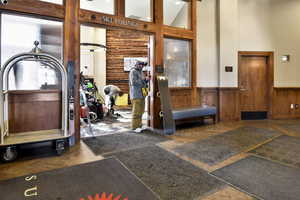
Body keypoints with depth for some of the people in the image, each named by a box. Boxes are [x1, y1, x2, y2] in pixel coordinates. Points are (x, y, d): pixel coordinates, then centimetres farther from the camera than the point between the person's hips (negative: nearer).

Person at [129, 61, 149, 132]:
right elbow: (134, 82, -20)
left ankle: (139, 125, 20)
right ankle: (135, 127, 0)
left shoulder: (140, 72, 18)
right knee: (136, 111, -7)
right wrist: (143, 79, -16)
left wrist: (146, 80, 1)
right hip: (136, 95, -9)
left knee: (141, 111, 11)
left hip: (141, 94, 9)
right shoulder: (133, 71, -8)